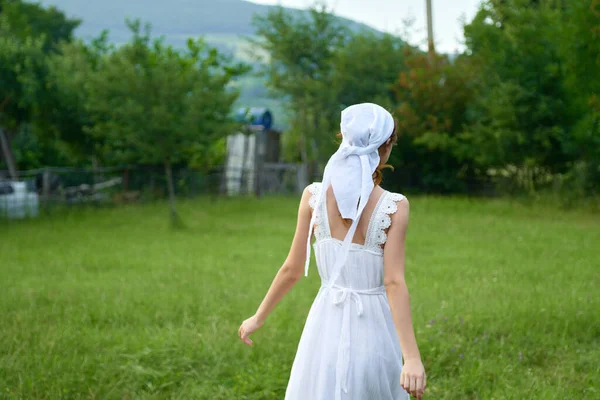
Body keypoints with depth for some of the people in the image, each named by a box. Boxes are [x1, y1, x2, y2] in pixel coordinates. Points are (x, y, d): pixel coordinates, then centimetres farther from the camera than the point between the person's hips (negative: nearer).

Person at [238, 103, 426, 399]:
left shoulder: (314, 196, -6)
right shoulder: (394, 206, -13)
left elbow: (292, 269, -1)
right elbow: (394, 282, -18)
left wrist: (258, 317, 13)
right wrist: (412, 357, -19)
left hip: (328, 324, 2)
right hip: (373, 327, -2)